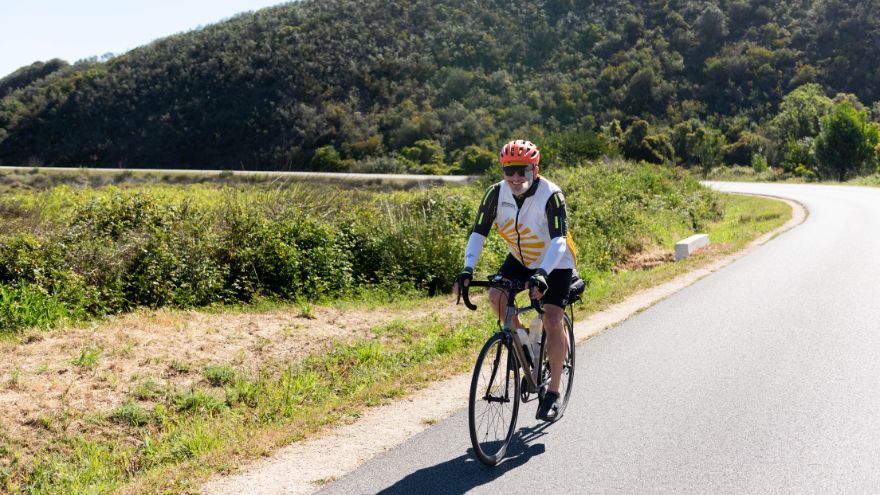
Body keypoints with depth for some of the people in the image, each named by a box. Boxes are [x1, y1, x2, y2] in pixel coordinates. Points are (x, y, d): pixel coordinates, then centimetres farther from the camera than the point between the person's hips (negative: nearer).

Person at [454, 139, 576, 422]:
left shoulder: (550, 195, -28)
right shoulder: (496, 193, -17)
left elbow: (559, 241, -37)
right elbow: (478, 232, -20)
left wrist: (542, 274, -52)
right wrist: (468, 269, -36)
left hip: (555, 263, -4)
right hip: (520, 259, 4)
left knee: (552, 322, -15)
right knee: (496, 296, -21)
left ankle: (553, 391, -1)